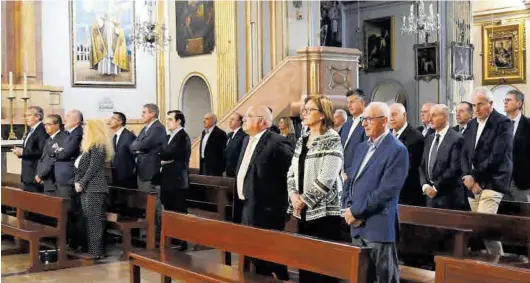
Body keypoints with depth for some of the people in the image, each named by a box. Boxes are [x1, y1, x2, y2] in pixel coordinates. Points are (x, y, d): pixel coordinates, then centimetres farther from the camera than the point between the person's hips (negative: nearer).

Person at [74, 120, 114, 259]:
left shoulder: (97, 146, -10)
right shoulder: (89, 146, 21)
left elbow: (93, 168, -16)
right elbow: (79, 167, 17)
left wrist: (81, 184, -13)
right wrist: (77, 182, 3)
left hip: (94, 189, -10)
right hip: (87, 188, 10)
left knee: (95, 221, -9)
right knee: (89, 220, 10)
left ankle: (97, 251, -7)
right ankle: (91, 248, 14)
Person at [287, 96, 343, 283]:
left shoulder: (332, 140, -11)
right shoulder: (302, 141, 12)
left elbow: (326, 179, -18)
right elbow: (292, 172, 12)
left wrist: (305, 200, -14)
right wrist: (294, 194, -5)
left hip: (324, 211, -7)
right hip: (304, 212, 7)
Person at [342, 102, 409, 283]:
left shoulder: (397, 150, -11)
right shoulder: (362, 147, 15)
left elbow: (387, 190, -19)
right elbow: (350, 181, 16)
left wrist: (356, 211, -14)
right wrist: (348, 208, -2)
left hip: (379, 227, -8)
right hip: (357, 226, 8)